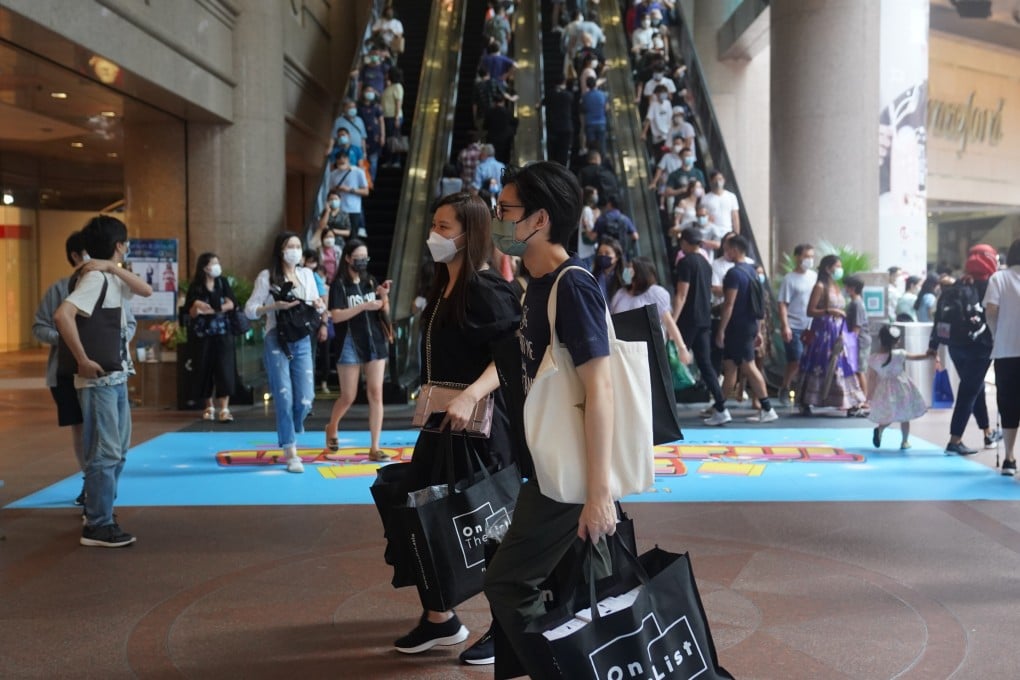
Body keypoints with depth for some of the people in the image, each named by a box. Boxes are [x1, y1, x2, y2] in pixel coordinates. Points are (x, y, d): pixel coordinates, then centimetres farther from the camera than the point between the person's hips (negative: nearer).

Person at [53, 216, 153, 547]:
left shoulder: (111, 278, 12)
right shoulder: (95, 278, -17)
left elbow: (146, 291, 9)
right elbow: (62, 315, -29)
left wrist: (116, 268, -5)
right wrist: (83, 360, -24)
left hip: (116, 378, 10)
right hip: (99, 380, -10)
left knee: (117, 450, 17)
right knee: (104, 452, -5)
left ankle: (100, 513, 29)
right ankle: (98, 527, 2)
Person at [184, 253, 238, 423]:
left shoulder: (222, 282, 5)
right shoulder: (195, 287, -2)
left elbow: (232, 304, -3)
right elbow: (191, 312, -3)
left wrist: (211, 310, -13)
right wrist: (196, 307, -24)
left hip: (223, 332, 1)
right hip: (203, 334, -1)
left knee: (225, 369, -8)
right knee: (206, 370, 5)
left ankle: (224, 409, -11)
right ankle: (209, 407, 18)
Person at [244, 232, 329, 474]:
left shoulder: (307, 275, 12)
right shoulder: (267, 277, -1)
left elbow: (317, 306, 20)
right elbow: (250, 310, -4)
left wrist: (319, 306, -3)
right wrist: (276, 306, -18)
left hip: (302, 342, 4)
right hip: (277, 342, -4)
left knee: (305, 400, -2)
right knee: (285, 398, -7)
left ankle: (287, 438, 27)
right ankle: (291, 453, -1)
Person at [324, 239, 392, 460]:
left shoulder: (371, 282, 10)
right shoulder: (339, 284, -3)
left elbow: (385, 313, 11)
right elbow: (336, 316, -15)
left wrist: (384, 296, -8)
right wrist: (364, 306, -22)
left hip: (375, 343, 3)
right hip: (351, 345, -3)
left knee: (375, 394, -3)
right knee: (348, 396, 4)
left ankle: (375, 448, -1)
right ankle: (331, 428, 35)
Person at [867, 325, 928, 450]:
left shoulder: (873, 359, -10)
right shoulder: (899, 354, -15)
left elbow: (871, 378, -3)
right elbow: (915, 357, -1)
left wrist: (869, 394, 6)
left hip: (884, 391, 2)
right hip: (901, 389, -2)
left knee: (888, 416, 18)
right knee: (904, 417, 12)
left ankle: (879, 429, -9)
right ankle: (905, 441, 17)